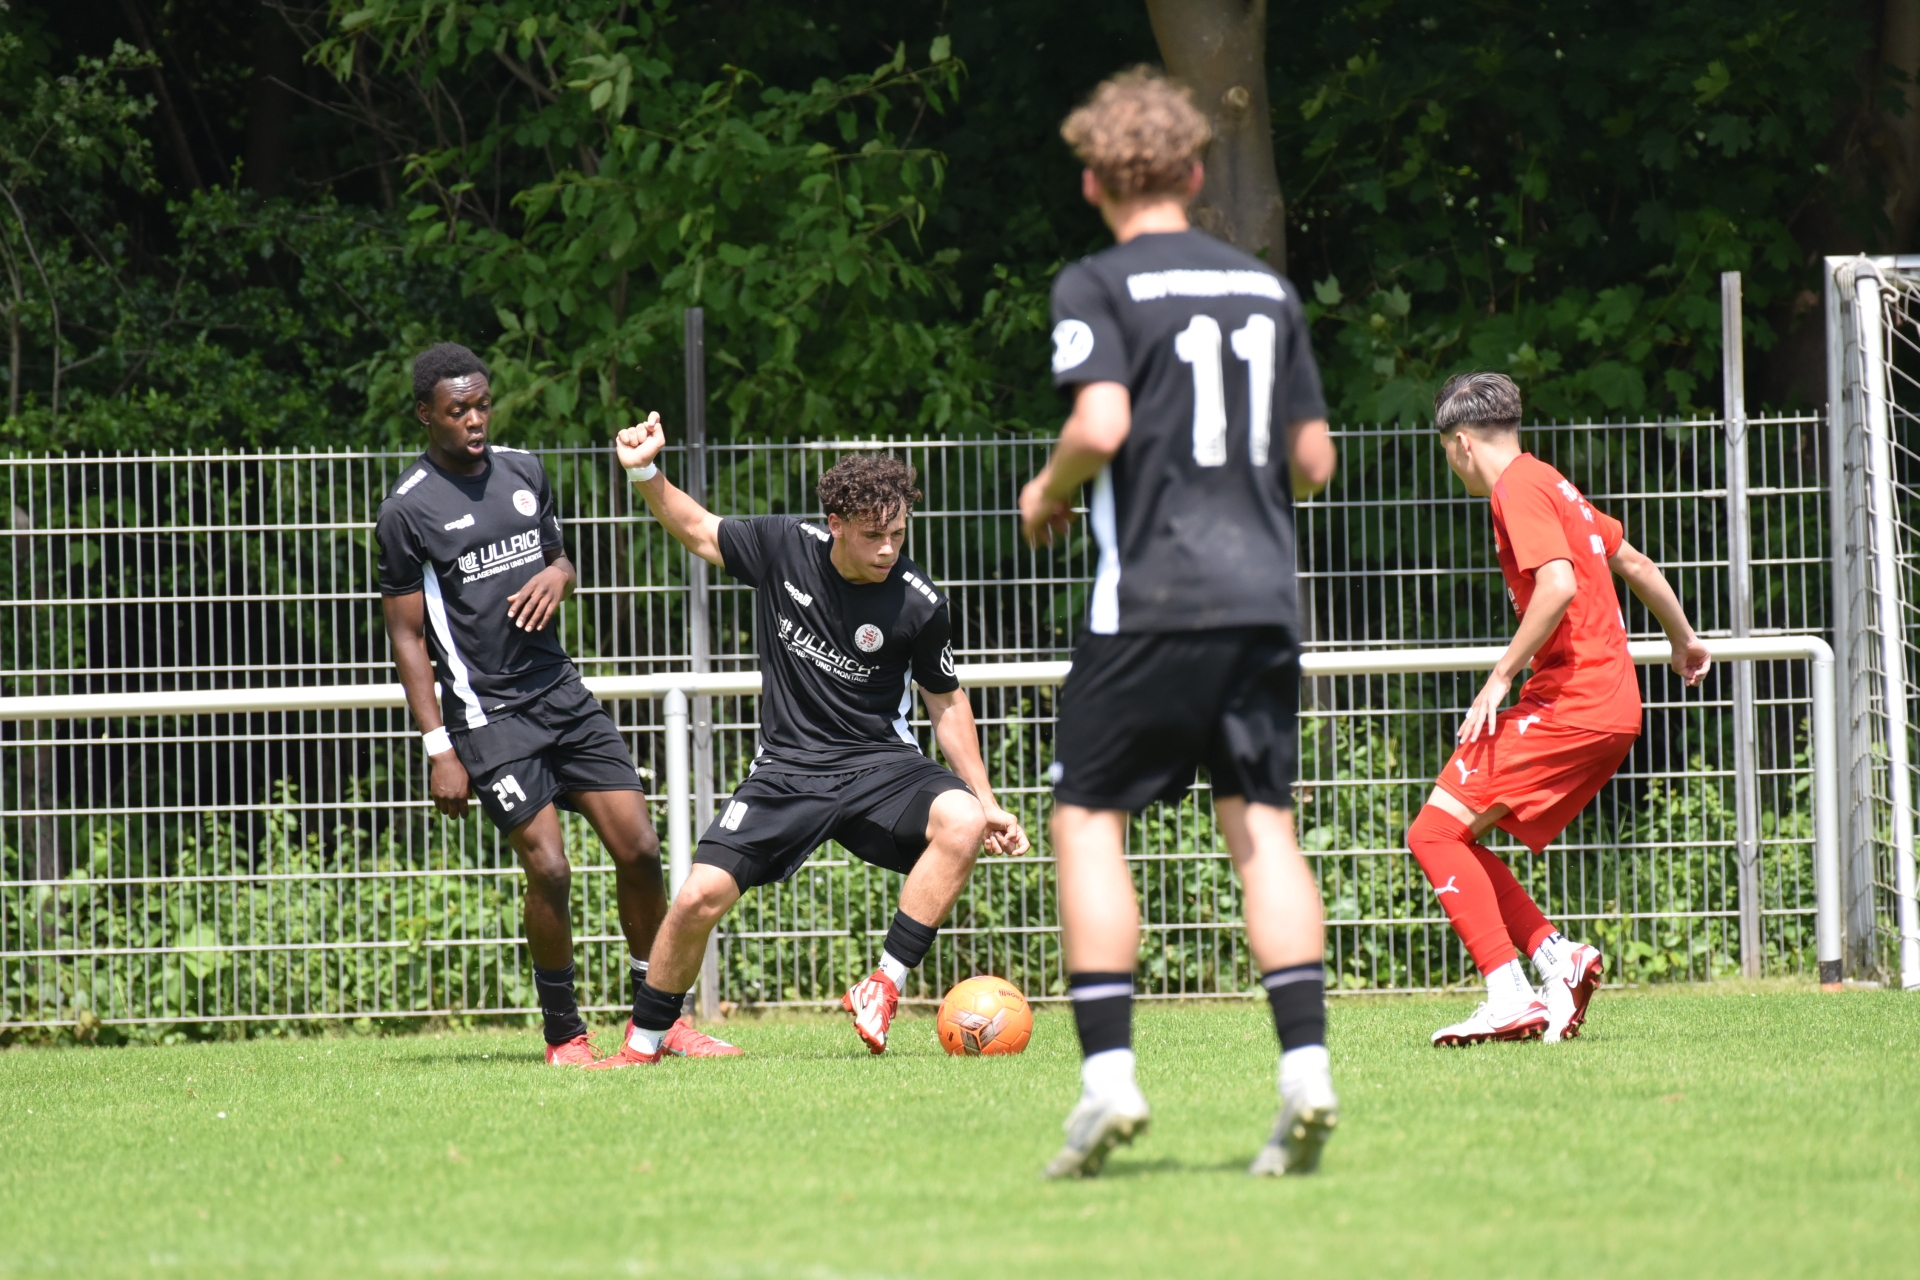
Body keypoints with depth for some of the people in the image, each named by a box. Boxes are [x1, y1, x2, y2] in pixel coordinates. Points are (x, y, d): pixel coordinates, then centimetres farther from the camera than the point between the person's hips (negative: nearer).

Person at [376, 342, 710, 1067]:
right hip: (487, 711, -6)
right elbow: (408, 638, -5)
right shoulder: (407, 511, -7)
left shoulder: (522, 471, 10)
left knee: (639, 849, -2)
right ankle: (563, 1034, 2)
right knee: (548, 868, -14)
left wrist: (559, 574, -1)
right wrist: (438, 748, -10)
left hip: (561, 692, 6)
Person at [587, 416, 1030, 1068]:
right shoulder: (785, 547, -8)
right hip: (788, 766, 1)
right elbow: (697, 530, 11)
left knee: (963, 823, -32)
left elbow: (945, 701, 5)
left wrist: (986, 800, 1)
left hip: (879, 760, -1)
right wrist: (646, 474, -6)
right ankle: (641, 1044, 10)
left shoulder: (918, 605, -11)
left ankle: (881, 988, -23)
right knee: (699, 898, -14)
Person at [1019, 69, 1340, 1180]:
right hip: (1265, 596, 5)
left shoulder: (1099, 287, -3)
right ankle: (1307, 1067, -8)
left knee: (1089, 819, 4)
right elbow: (1315, 461, 14)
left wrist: (1048, 493, 2)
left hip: (1153, 596, -5)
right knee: (1263, 827, 6)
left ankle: (1109, 1075, -5)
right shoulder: (1267, 289, 13)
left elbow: (1102, 425, -17)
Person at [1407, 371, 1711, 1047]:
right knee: (1458, 838, 11)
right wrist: (1684, 641, 45)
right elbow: (1637, 566, 30)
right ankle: (1559, 958, 4)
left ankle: (1511, 997, -19)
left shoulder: (1519, 491, -9)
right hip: (1614, 707, 10)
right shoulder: (1552, 486, 20)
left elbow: (1559, 585, -24)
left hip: (1569, 704, -10)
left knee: (1435, 832, -13)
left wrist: (1501, 677, -19)